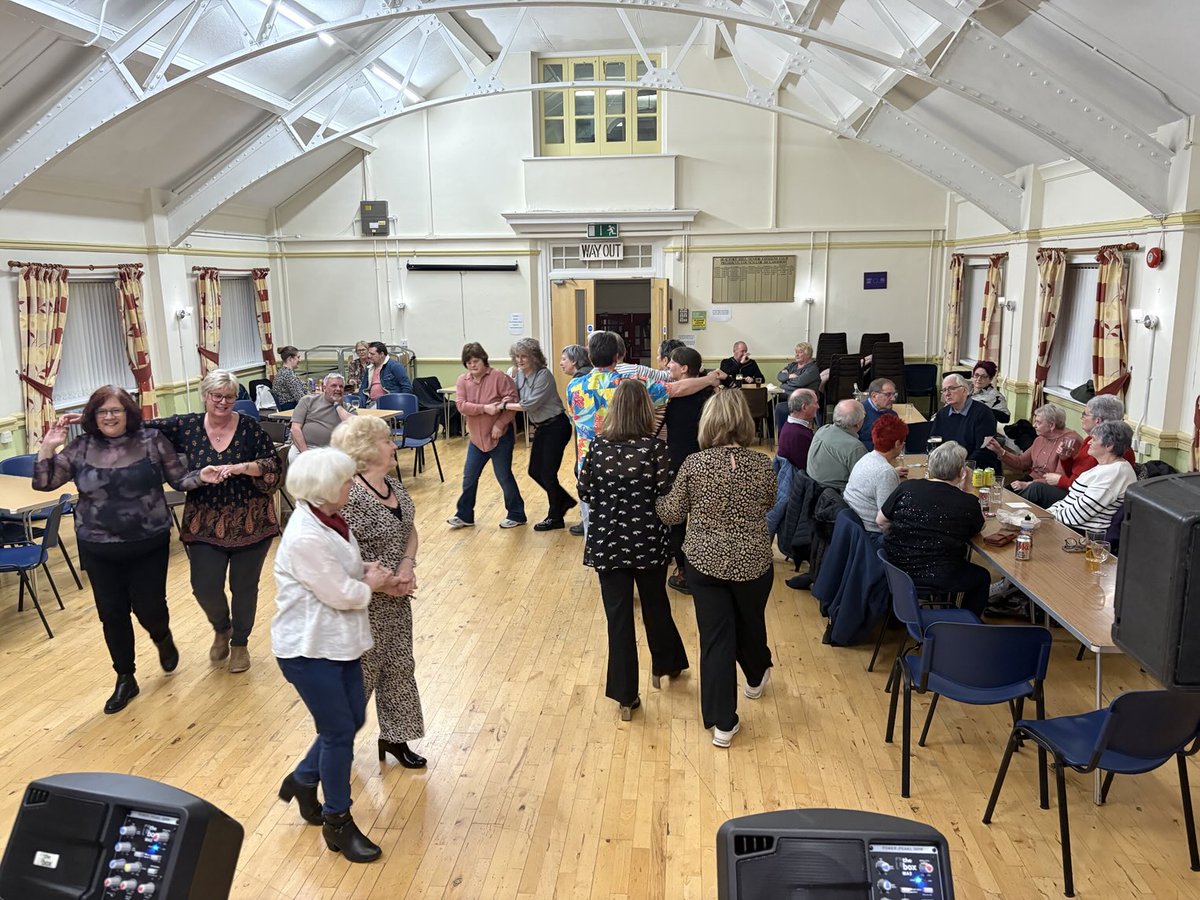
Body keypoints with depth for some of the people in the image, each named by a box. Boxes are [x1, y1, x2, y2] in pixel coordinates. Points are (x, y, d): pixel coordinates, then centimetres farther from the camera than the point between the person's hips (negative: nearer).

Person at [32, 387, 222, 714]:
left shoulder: (151, 441, -6)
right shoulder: (80, 448, -1)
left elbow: (178, 479, -2)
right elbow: (43, 483, 0)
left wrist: (200, 476, -22)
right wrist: (48, 446, -12)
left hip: (149, 545, -2)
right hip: (99, 549, 2)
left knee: (149, 608, 4)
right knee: (112, 615, 9)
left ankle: (163, 639, 41)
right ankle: (125, 678, 27)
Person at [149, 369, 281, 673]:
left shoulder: (249, 427, -6)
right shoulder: (186, 426, -2)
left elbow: (273, 465, -9)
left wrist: (239, 468, -25)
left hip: (249, 522, -1)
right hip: (206, 524, 1)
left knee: (244, 587, 8)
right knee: (205, 588, -2)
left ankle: (240, 642, 33)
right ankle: (221, 629, 32)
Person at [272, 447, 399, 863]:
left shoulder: (328, 520, 1)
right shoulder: (306, 539, -28)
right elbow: (343, 595, -23)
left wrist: (370, 574, -4)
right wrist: (371, 583, -5)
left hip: (337, 640, 9)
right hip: (308, 649, -9)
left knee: (353, 718, 17)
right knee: (339, 732, 3)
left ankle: (302, 781, 40)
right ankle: (337, 822, 23)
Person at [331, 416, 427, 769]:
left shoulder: (394, 486, 2)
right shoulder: (350, 496, -24)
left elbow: (410, 530, 9)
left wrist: (407, 566, -9)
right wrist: (383, 583, -20)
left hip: (396, 597, 8)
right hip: (365, 603, -8)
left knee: (400, 666, 17)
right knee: (361, 673, 9)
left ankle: (394, 737, 34)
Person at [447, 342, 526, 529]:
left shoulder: (498, 377, -11)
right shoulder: (462, 380, 1)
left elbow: (512, 402, -14)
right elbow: (461, 406, -10)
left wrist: (499, 424, -20)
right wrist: (485, 408, -23)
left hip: (500, 436, -5)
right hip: (476, 438, 5)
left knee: (504, 477, 3)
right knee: (469, 477, 10)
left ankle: (516, 515, 18)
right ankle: (464, 515, 24)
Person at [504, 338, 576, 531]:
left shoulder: (543, 375, -20)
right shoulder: (520, 375, 4)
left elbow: (531, 404, -24)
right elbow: (517, 397, 9)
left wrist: (504, 405, -21)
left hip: (556, 426, -8)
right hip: (540, 427, 8)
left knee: (547, 473, -2)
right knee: (534, 471, 12)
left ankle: (555, 518, 16)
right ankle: (565, 500, 33)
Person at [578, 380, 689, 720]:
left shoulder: (598, 446, -7)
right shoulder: (655, 447, -12)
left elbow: (584, 492, -1)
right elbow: (666, 497, -12)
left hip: (607, 542, 1)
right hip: (648, 541, -1)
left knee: (618, 615, 8)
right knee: (656, 606, 21)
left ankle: (625, 695, 15)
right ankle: (665, 665, 43)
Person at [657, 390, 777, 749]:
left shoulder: (694, 464, -14)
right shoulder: (763, 465, -10)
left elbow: (671, 513, -4)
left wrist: (654, 498, 16)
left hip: (705, 562, -1)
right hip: (752, 563, 1)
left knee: (714, 637, 7)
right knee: (750, 625, 25)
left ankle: (722, 723, 12)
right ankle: (756, 677, 53)